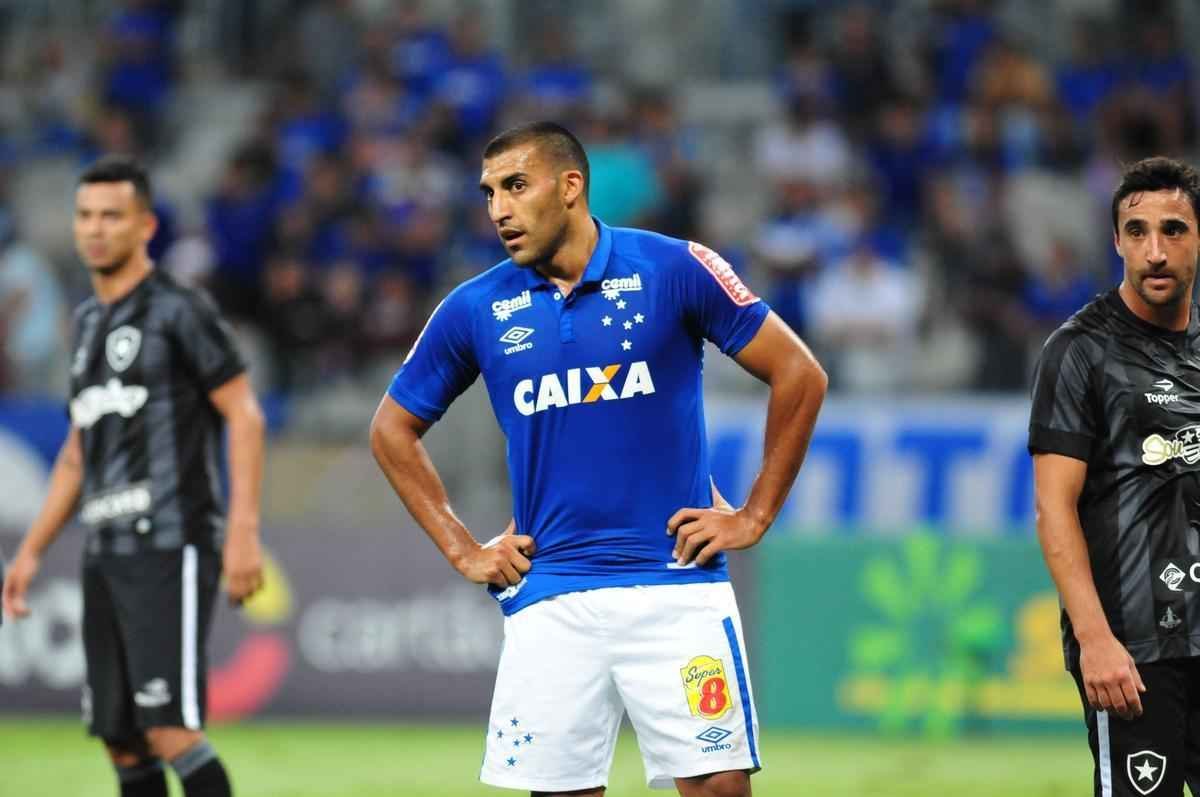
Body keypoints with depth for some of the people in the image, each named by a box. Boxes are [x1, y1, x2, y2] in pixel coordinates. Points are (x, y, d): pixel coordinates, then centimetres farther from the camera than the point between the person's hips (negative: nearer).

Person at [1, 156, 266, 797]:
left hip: (169, 550, -8)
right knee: (123, 743, 6)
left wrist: (243, 530, -18)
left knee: (170, 729, -17)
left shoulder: (178, 312, -4)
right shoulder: (89, 322, 19)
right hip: (106, 553, 8)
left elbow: (243, 414, -9)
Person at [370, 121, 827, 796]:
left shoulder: (673, 268, -3)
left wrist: (754, 517, 0)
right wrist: (462, 550, 10)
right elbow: (394, 429, 18)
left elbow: (799, 373, 2)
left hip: (675, 583, -2)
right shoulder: (476, 309, 5)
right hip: (549, 602, 2)